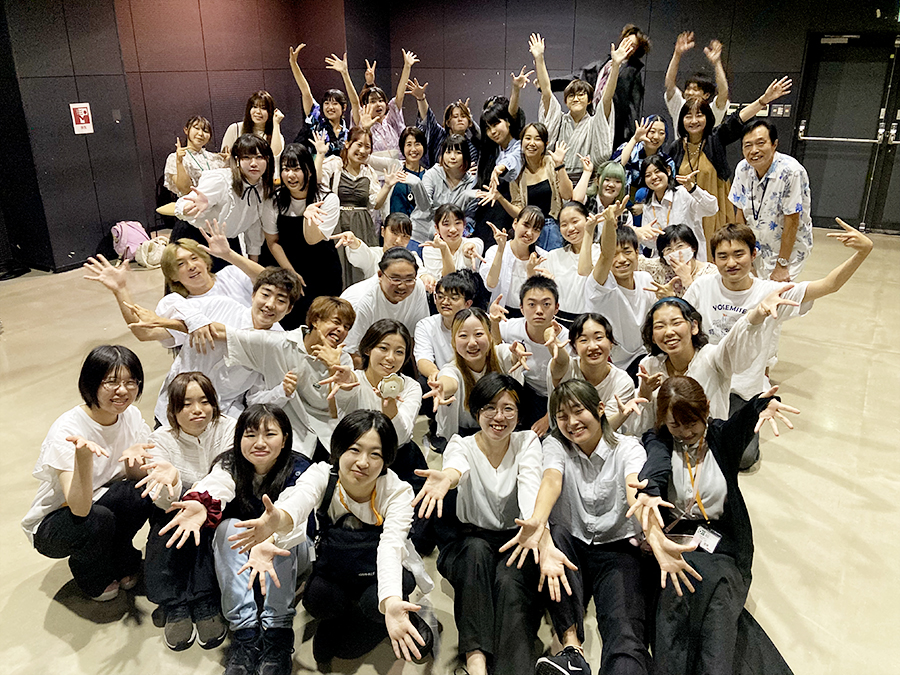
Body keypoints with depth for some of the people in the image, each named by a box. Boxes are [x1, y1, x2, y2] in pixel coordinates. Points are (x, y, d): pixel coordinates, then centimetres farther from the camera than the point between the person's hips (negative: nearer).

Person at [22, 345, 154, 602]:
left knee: (141, 493, -27)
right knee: (98, 519, -35)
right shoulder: (66, 430, -27)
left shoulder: (131, 416, -11)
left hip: (99, 504, 4)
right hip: (51, 524, -4)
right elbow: (80, 508, -34)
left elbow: (137, 478, -9)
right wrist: (83, 457, -51)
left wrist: (134, 458, -31)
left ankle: (122, 562, 3)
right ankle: (92, 579, 0)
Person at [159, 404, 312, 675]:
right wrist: (201, 504, -62)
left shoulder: (299, 470, -22)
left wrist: (269, 541, -64)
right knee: (229, 527, -28)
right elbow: (214, 487, -37)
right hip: (235, 555, 2)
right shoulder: (231, 464, -13)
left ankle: (277, 633, -30)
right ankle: (244, 633, -30)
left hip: (290, 556, -2)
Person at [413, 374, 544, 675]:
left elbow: (531, 486, -23)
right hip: (470, 544, 0)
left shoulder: (527, 442, -2)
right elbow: (457, 468, -31)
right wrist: (446, 478, -58)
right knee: (477, 549, -34)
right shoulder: (461, 445, -5)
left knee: (509, 580, -32)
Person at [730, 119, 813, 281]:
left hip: (789, 248, -5)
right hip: (759, 246, 5)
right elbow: (741, 210, 2)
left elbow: (792, 220, -23)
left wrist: (782, 265, -21)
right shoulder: (743, 168, -8)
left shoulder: (790, 172, -25)